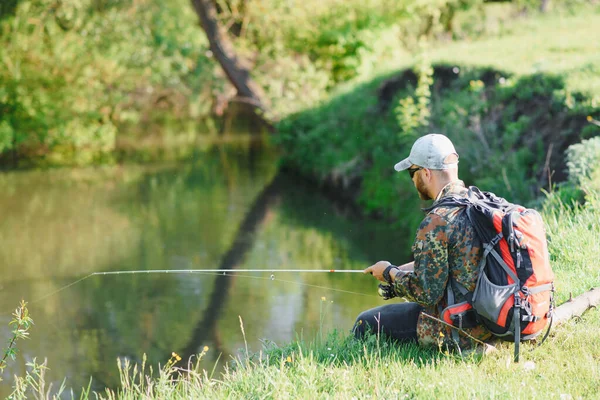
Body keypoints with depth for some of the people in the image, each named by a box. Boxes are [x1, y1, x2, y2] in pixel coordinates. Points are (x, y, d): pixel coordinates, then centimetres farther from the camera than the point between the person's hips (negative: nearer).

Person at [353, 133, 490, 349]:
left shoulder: (437, 222, -23)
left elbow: (426, 293, -21)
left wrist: (390, 272, -4)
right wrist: (398, 271, 16)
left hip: (457, 331, -9)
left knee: (365, 324, 5)